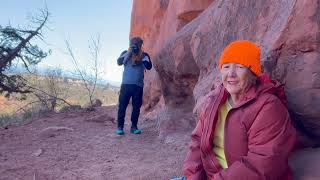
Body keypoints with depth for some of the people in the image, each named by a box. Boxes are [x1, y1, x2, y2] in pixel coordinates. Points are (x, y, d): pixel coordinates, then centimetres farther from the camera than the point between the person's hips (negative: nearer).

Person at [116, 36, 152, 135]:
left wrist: (142, 56, -13)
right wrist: (129, 52, -11)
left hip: (138, 85, 1)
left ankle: (134, 126, 13)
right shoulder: (126, 53, 9)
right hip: (126, 84, -1)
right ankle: (120, 127, 6)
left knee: (136, 107, 3)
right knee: (122, 105, -2)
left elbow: (149, 66, -5)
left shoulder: (144, 55, 8)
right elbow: (119, 62, -7)